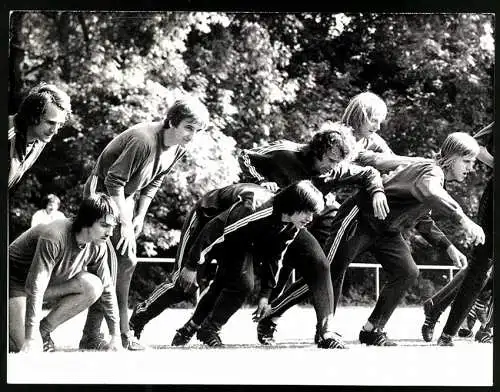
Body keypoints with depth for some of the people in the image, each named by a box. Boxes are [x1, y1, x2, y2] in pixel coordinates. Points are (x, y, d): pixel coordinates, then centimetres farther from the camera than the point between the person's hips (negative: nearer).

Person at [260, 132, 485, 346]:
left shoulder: (439, 179, 10)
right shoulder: (430, 171, -21)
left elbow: (422, 220, 24)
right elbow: (430, 192, -48)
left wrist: (448, 247, 13)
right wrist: (462, 219, -62)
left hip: (386, 230, 9)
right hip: (359, 219, -9)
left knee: (407, 272, -10)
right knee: (330, 274, -10)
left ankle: (372, 331, -2)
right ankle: (270, 317, 0)